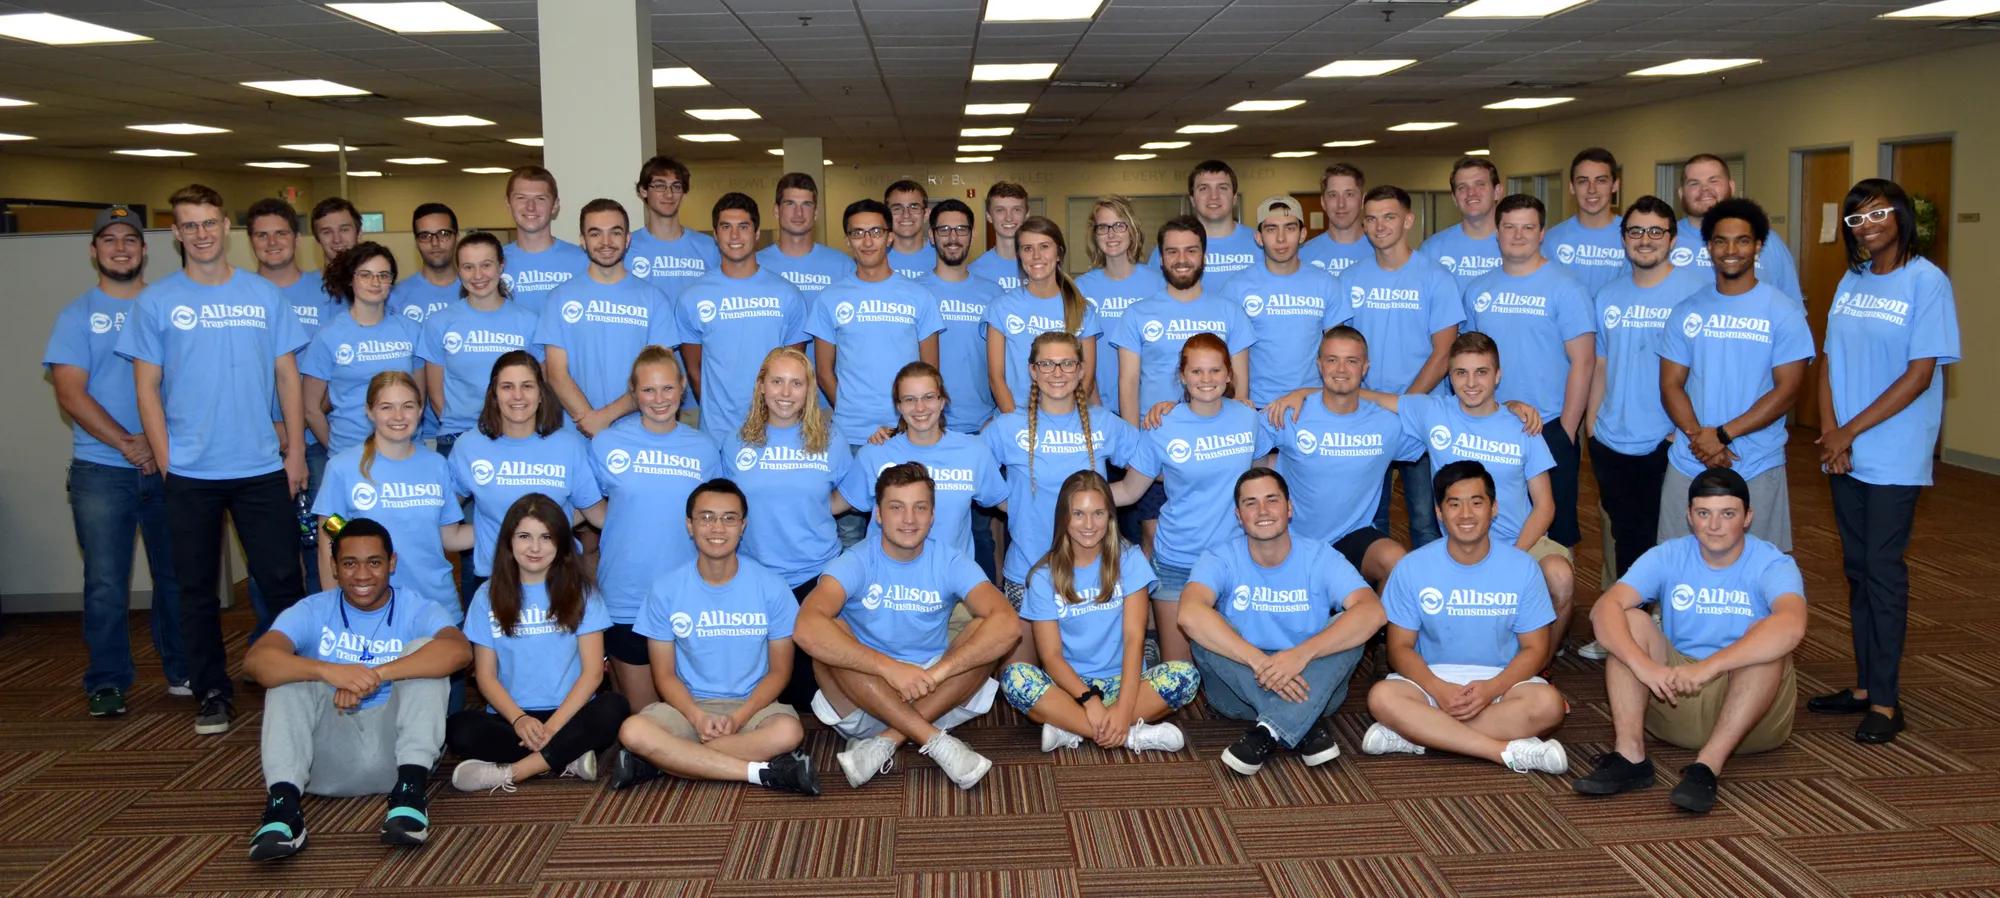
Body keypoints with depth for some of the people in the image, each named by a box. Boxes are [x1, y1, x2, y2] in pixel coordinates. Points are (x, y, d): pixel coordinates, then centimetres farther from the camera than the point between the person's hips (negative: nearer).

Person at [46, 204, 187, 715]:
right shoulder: (79, 315, 4)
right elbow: (70, 393, -4)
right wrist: (127, 443, -14)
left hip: (170, 465, 2)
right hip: (101, 470, -1)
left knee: (177, 575, 8)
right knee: (106, 582, 1)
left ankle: (182, 671, 20)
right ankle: (107, 682, 11)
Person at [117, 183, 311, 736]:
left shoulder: (263, 295, 5)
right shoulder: (156, 303, 2)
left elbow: (287, 375, 7)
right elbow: (147, 386, 2)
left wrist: (296, 449, 1)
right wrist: (166, 461, -5)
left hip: (263, 468, 0)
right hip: (189, 475, 0)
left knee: (282, 580, 3)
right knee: (198, 589, 8)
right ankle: (212, 694, 20)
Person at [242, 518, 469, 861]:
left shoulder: (417, 612, 2)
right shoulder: (312, 612, 5)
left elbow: (459, 650, -22)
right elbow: (255, 660, -15)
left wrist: (375, 674, -32)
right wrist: (329, 671, -34)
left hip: (394, 753, -1)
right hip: (329, 755, 1)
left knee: (423, 649, -18)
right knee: (289, 670, -16)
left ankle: (409, 792, -31)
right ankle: (283, 804, -32)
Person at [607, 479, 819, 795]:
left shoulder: (771, 587, -4)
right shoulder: (666, 590, -2)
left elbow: (779, 670, 0)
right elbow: (665, 674, 1)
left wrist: (738, 718, -15)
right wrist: (697, 717, -17)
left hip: (752, 706, 0)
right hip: (689, 707, 0)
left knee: (788, 731, -35)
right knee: (633, 731, -31)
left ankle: (659, 762, -22)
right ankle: (763, 771, -27)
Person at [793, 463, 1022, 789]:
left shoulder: (950, 563, -5)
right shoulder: (856, 562, -10)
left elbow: (1008, 624, -22)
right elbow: (806, 628, -31)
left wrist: (937, 672, -32)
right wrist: (890, 667, -36)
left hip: (936, 699, 1)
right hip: (863, 699, -1)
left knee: (987, 633, -20)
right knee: (828, 636, -28)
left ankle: (886, 741, -25)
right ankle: (937, 740, -31)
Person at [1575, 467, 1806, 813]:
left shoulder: (1772, 564, -11)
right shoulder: (1667, 557, -3)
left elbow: (1792, 626, -35)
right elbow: (1604, 609, -19)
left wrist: (1707, 667, -44)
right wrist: (1644, 665, -37)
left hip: (1750, 708, -2)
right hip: (1672, 694, 3)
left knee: (1768, 636, -29)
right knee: (1630, 619, -18)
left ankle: (1708, 765, -36)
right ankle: (1630, 755, -29)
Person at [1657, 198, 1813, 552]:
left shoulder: (1784, 312, -2)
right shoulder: (1686, 311, 7)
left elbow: (1787, 389, -8)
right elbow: (1670, 384, 3)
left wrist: (1722, 435, -16)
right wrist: (1697, 436, -14)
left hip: (1757, 469, -2)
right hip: (1687, 466, 2)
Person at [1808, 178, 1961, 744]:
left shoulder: (1927, 282, -9)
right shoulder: (1851, 282, 10)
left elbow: (1919, 375, -13)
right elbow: (1830, 362, 9)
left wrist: (1850, 432, -13)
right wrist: (1830, 432, -5)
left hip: (1894, 457, -6)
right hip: (1844, 456, 6)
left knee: (1883, 570, -3)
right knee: (1858, 568, 11)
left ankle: (1885, 702, 5)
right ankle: (1864, 686, 21)